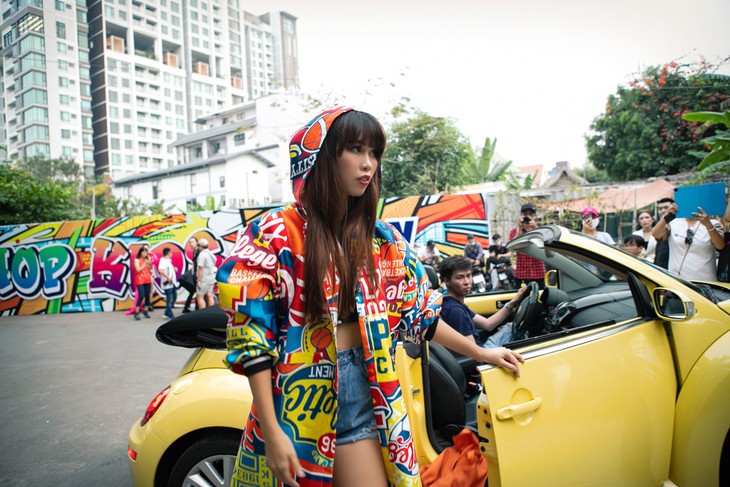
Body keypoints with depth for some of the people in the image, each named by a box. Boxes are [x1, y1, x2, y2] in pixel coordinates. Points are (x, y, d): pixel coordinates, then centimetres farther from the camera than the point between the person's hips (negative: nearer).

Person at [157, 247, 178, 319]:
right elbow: (160, 270, -30)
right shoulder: (163, 261, -15)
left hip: (172, 283, 10)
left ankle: (167, 313, 25)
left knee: (174, 297, 17)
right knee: (169, 299, -2)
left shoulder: (168, 260, 14)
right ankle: (170, 315, 6)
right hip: (167, 284, -10)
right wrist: (167, 277, -28)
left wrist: (174, 268, 12)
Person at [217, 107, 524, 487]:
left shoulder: (382, 240, 4)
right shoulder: (276, 235, -11)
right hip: (297, 398, -3)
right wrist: (272, 433, -14)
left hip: (362, 397, 4)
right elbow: (252, 339, -12)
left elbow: (418, 314, 13)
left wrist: (479, 352, 17)